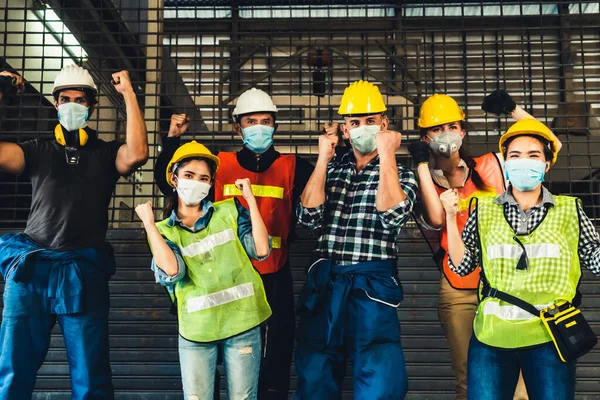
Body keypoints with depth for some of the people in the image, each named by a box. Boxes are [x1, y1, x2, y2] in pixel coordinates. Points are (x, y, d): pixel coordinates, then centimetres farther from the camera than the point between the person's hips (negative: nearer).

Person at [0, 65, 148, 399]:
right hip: (29, 269, 2)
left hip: (84, 273, -2)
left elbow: (138, 154, -13)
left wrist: (129, 94, -9)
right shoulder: (37, 151, 13)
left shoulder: (106, 154, 9)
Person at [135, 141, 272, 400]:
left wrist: (251, 199, -5)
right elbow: (171, 271, -14)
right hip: (196, 329, 0)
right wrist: (148, 223, -8)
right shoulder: (163, 230, 6)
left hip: (242, 323, 0)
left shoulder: (230, 211, 5)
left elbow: (261, 250, -8)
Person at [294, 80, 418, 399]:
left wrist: (386, 155, -14)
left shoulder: (399, 173, 4)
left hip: (373, 284, -3)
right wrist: (323, 160, -3)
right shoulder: (332, 169, 12)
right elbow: (308, 217, -2)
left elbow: (392, 216, -16)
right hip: (324, 282, 3)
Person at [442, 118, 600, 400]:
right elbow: (461, 266, 2)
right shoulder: (484, 210, 5)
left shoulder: (569, 210, 4)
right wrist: (451, 217, -7)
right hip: (491, 337, 0)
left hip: (549, 338, 0)